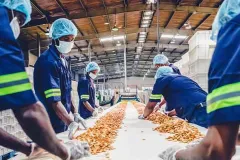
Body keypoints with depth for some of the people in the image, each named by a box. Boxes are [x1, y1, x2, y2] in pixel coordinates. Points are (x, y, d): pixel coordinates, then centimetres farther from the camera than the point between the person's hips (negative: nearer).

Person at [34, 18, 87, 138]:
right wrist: (71, 123, -35)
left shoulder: (63, 61, 9)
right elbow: (54, 100, -28)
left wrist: (75, 114, 5)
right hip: (51, 125, -9)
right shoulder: (47, 61, -20)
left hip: (63, 122, 9)